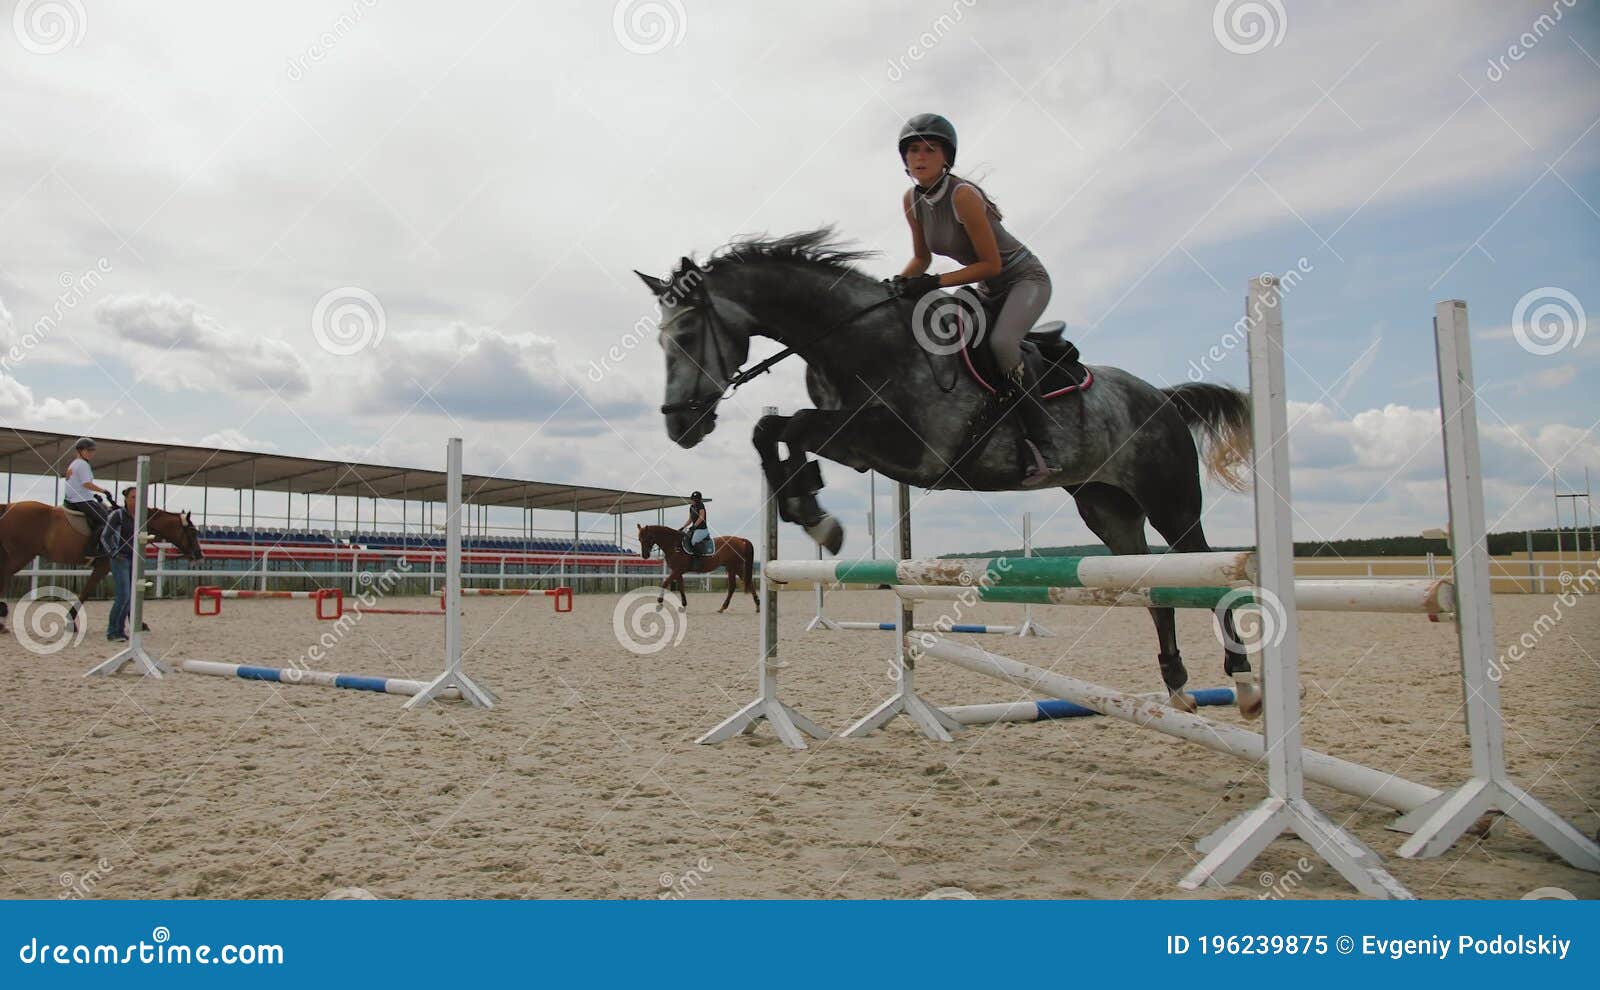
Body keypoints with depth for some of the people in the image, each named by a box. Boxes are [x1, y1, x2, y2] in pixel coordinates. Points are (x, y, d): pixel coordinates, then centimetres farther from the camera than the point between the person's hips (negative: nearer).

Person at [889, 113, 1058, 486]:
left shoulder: (963, 195, -27)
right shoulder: (912, 200, -5)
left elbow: (991, 263, -25)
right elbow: (922, 257, 7)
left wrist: (935, 282, -30)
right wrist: (900, 281, -13)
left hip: (1025, 278, -8)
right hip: (988, 288, 8)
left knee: (1001, 342, -33)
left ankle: (1040, 443, -21)